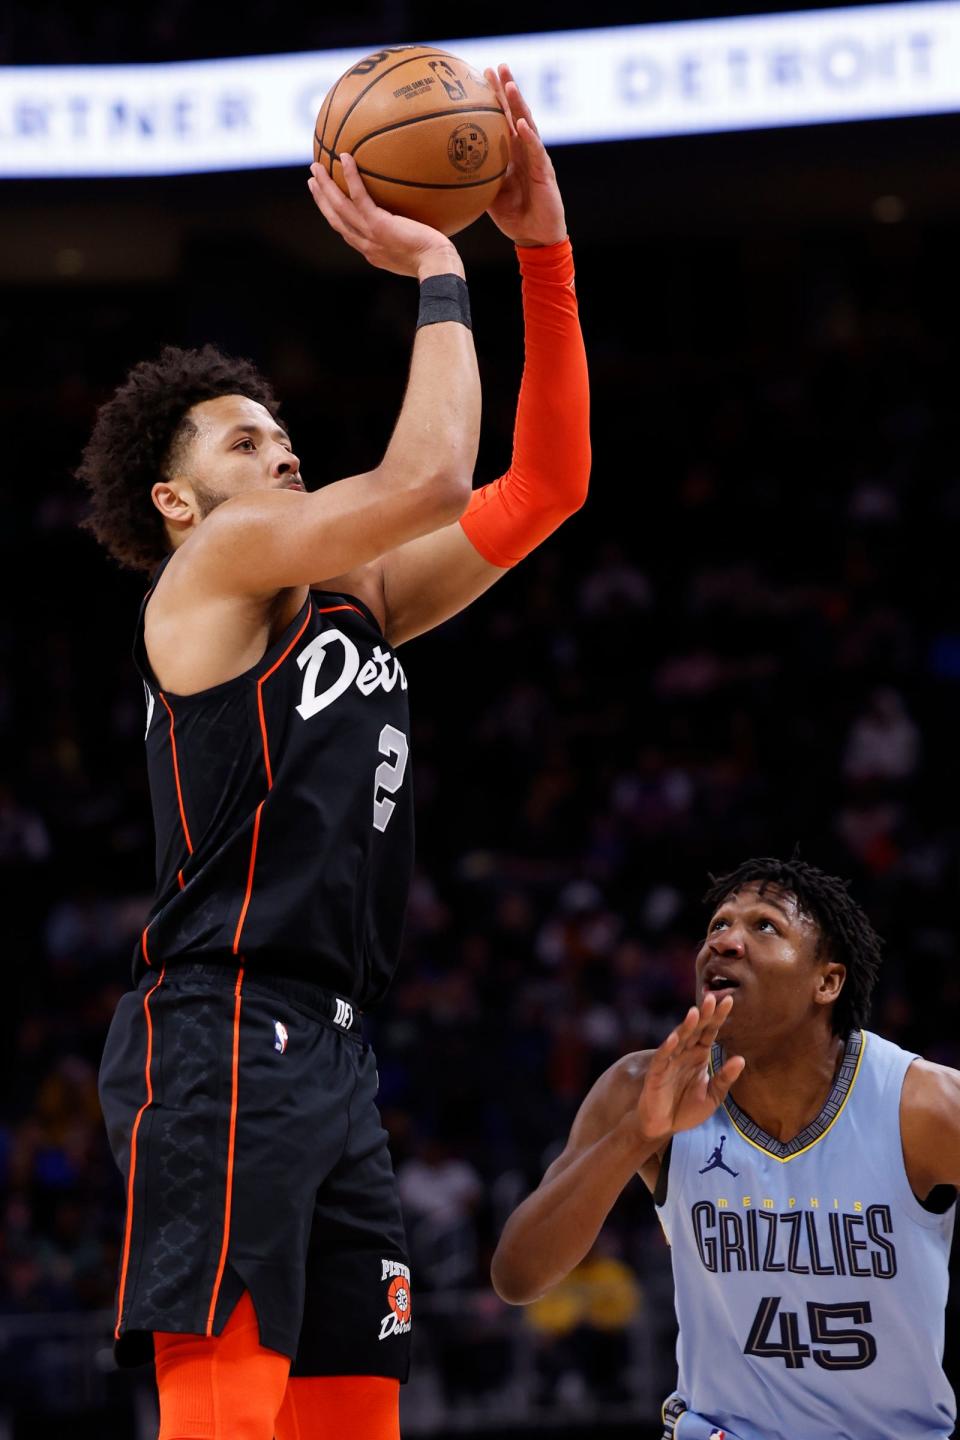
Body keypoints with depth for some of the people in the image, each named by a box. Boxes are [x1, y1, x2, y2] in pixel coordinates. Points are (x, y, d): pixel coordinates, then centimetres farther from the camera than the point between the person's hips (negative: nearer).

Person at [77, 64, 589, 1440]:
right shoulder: (217, 561, 1)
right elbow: (428, 477, -13)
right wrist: (435, 271, -1)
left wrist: (543, 251, 12)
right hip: (222, 1035, -9)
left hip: (330, 1054, 9)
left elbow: (544, 483, 18)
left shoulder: (357, 604, 22)